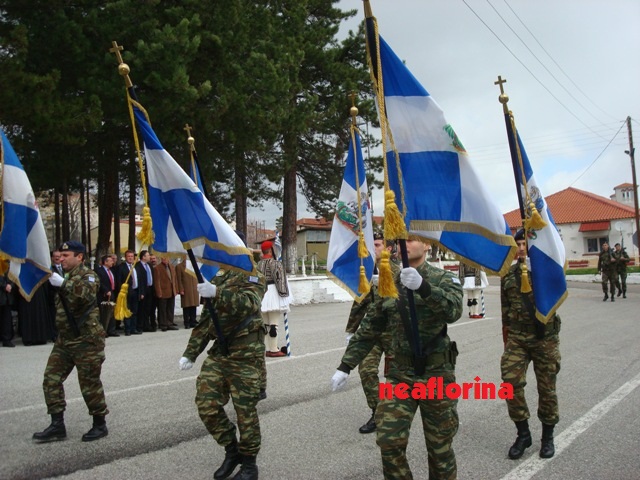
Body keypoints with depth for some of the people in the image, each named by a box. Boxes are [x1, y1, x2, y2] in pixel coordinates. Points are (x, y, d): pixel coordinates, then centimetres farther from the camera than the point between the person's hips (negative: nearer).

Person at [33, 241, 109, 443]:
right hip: (64, 339, 8)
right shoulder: (66, 277, 16)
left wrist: (63, 283, -37)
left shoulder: (87, 275, -9)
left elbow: (88, 293, -32)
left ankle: (100, 425, 13)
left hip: (87, 339, -8)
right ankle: (57, 425, 12)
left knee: (90, 383, -1)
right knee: (51, 379, 3)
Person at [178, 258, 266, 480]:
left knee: (245, 410, 1)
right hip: (219, 352, 6)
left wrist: (217, 293, -42)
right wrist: (190, 353, 14)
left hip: (245, 355, -6)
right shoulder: (217, 277, 15)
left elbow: (249, 303, -27)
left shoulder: (252, 276, -4)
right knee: (206, 404, 1)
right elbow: (205, 320, 19)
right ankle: (231, 450, 23)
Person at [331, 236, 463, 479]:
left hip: (437, 375, -2)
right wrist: (345, 366, 7)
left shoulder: (444, 278, -4)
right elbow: (369, 330, 10)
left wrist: (423, 287, -42)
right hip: (400, 375, 3)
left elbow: (454, 310, -26)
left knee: (440, 447, 10)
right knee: (389, 441, -4)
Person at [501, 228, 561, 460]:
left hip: (545, 337, -2)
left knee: (547, 388, 8)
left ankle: (548, 436, 27)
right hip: (517, 338, 2)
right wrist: (506, 341, 13)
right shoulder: (508, 275, 6)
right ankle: (523, 434, 11)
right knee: (511, 384, -8)